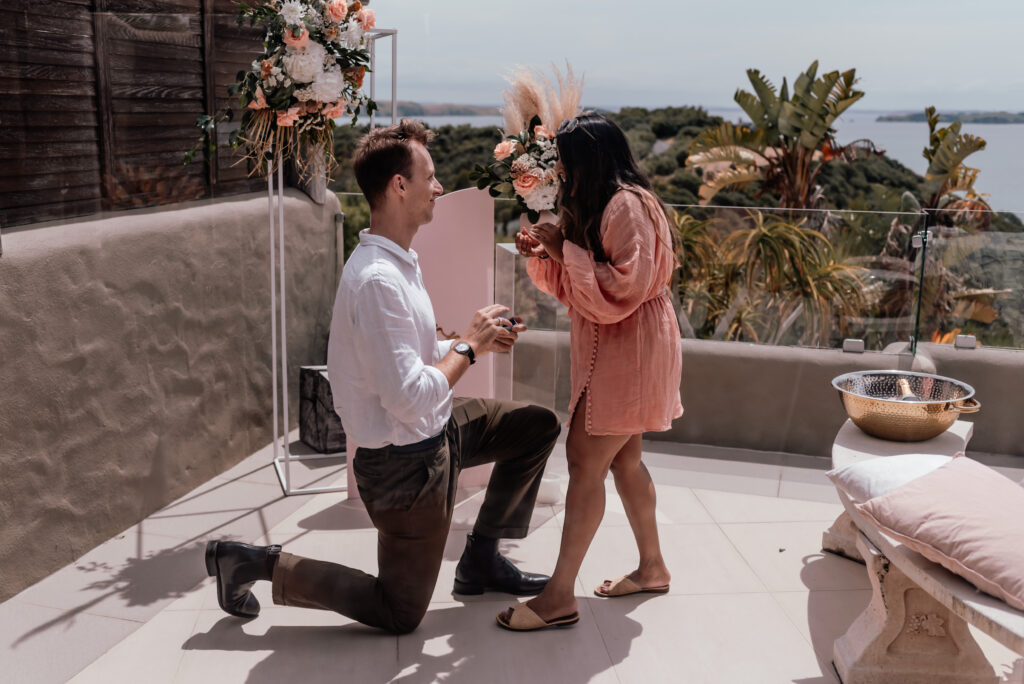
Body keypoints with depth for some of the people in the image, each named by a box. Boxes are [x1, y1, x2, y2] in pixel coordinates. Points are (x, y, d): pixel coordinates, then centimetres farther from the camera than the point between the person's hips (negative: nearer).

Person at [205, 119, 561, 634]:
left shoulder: (398, 261, 4)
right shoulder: (376, 279, -29)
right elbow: (410, 399, -31)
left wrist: (475, 342, 1)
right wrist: (468, 346, -18)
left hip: (434, 433, 9)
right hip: (406, 463, -9)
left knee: (539, 427, 16)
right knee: (400, 614, 6)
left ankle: (481, 558, 23)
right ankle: (254, 562, 11)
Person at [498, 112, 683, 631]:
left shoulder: (629, 205, -17)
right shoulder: (597, 205, 16)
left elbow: (625, 287, -24)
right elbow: (576, 287, 19)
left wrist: (566, 249, -20)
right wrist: (544, 254, 1)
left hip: (629, 350, -10)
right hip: (606, 349, 10)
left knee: (585, 460, -11)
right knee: (622, 459, 16)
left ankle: (559, 596, -7)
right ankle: (652, 568, 30)